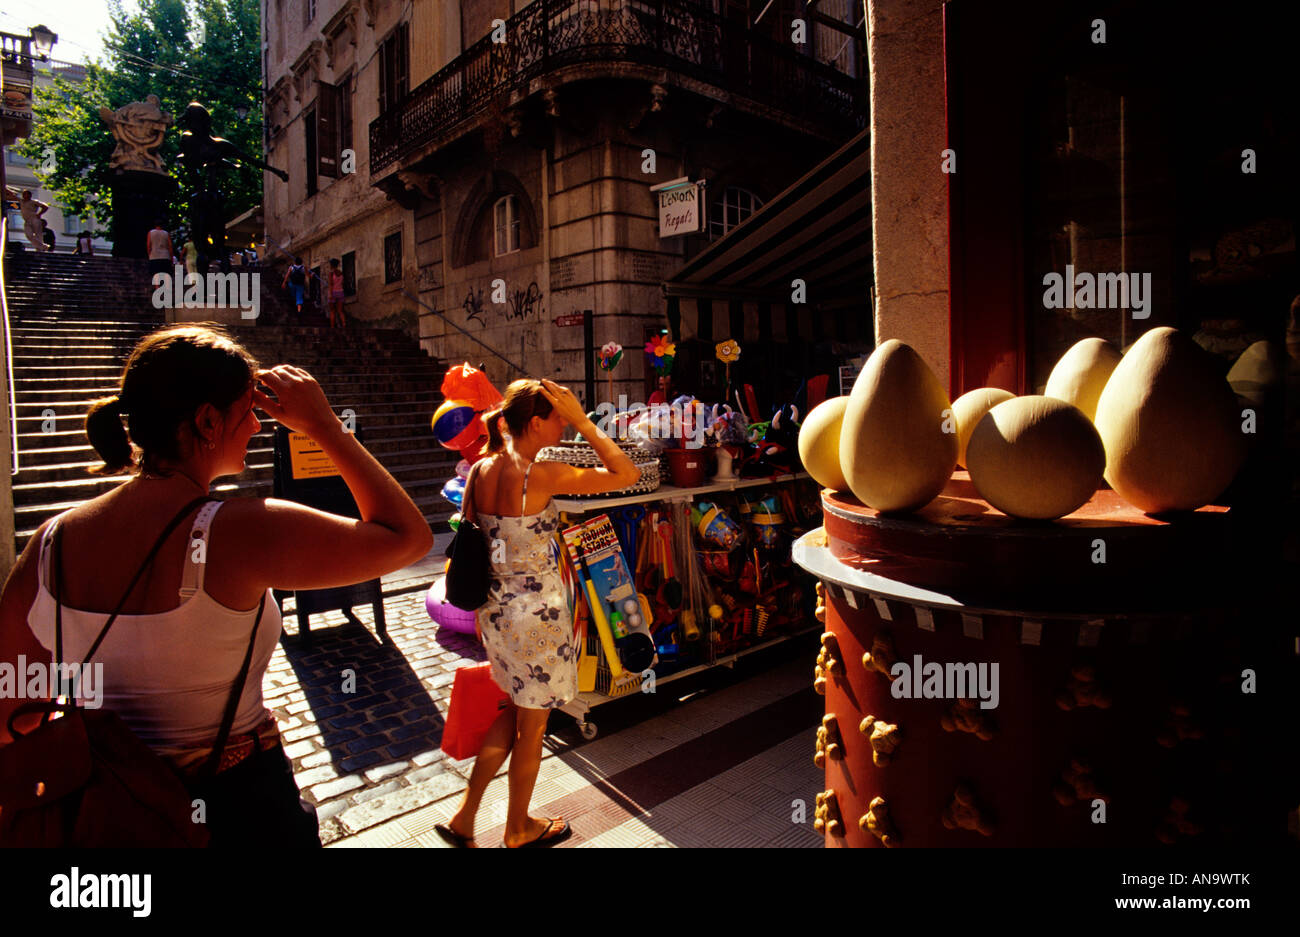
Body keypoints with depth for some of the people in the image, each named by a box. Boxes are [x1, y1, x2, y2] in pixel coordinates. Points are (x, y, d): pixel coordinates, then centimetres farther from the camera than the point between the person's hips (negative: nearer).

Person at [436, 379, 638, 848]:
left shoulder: (480, 470, -2)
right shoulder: (541, 476, -23)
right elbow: (628, 474, -19)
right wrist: (584, 423, -16)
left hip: (494, 610, 7)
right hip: (536, 615, -7)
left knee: (514, 712, 26)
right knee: (532, 726, 14)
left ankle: (464, 817, 33)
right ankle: (519, 830, 36)